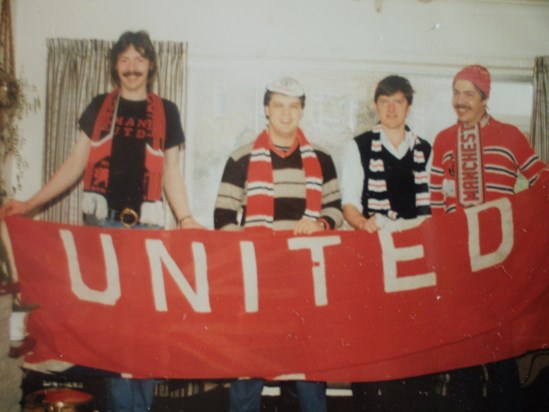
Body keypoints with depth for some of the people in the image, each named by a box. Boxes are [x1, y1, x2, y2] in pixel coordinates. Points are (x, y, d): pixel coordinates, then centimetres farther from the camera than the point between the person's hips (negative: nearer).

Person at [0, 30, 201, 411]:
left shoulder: (165, 111, 9)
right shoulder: (100, 107, 11)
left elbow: (171, 173, 10)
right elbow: (76, 164, 10)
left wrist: (185, 217, -3)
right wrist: (31, 204, 4)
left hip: (146, 224, 0)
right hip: (102, 221, 1)